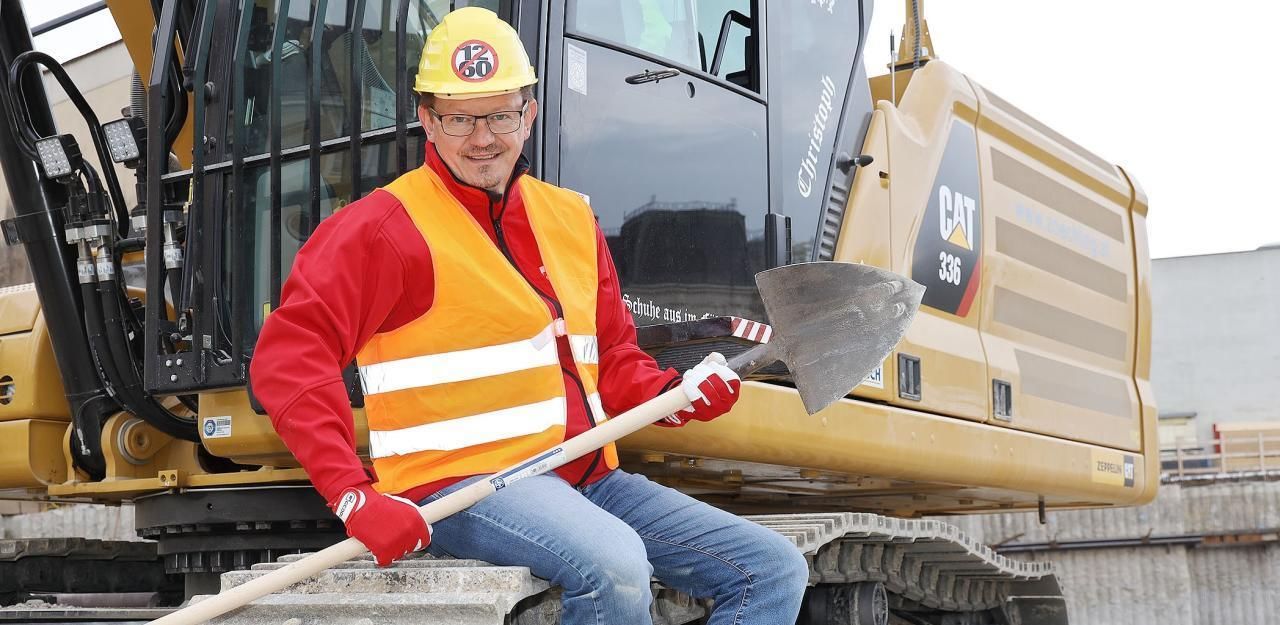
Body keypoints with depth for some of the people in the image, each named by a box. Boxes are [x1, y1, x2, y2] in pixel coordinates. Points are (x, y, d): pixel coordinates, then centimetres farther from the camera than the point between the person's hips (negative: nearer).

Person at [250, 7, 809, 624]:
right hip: (460, 482, -7)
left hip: (588, 478, 8)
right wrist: (355, 498, -24)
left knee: (774, 571, 1)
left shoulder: (571, 218, 15)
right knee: (614, 566, -36)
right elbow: (287, 358, -14)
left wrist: (674, 394, -1)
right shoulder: (388, 226, -6)